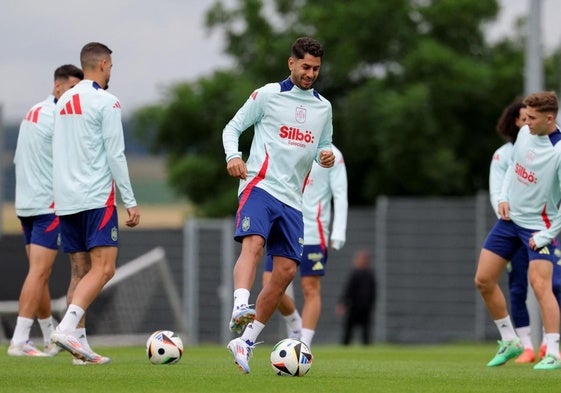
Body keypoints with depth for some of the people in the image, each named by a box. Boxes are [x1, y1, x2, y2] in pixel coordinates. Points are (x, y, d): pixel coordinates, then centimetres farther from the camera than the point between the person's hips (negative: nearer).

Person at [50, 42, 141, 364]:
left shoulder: (64, 102, 16)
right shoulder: (106, 102, -7)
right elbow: (115, 155, -11)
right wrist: (131, 201, -8)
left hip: (66, 200, 8)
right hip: (97, 197, -8)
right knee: (104, 268, -12)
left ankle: (79, 345, 3)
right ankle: (66, 329, -28)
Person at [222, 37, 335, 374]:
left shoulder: (323, 107, 15)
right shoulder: (268, 95, 2)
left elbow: (323, 147, 24)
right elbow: (233, 127, 6)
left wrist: (326, 156, -1)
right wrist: (233, 156, -14)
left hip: (292, 199, 5)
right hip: (261, 185, -5)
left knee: (286, 270, -1)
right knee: (253, 244, -30)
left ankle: (247, 341, 8)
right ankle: (240, 309, -47)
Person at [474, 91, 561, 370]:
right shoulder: (525, 133, -1)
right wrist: (504, 197, 3)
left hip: (539, 227, -8)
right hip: (510, 218, 8)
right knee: (484, 280, 6)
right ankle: (510, 342, 20)